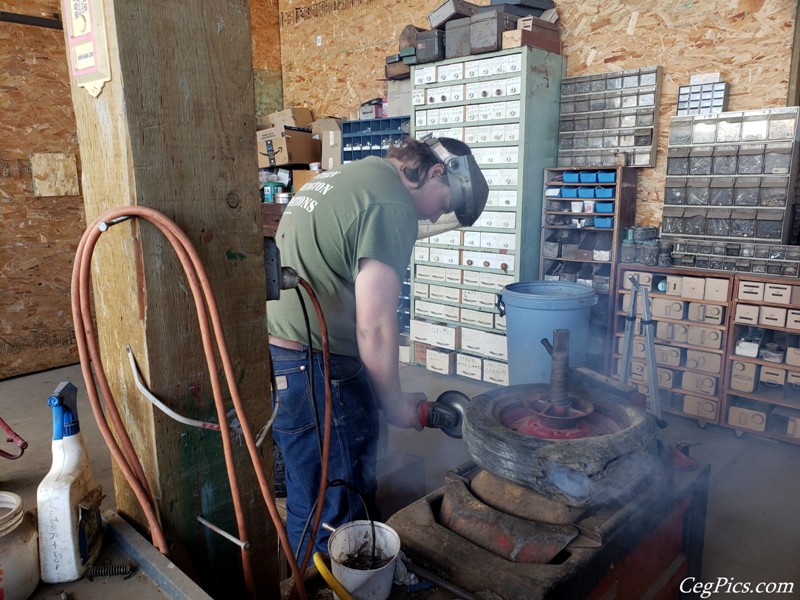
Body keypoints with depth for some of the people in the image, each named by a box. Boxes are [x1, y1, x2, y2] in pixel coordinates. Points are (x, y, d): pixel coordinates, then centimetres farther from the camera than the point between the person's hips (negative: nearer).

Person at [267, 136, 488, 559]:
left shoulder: (341, 177, 17)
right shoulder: (392, 207, -14)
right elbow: (375, 328, -18)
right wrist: (394, 403, -2)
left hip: (273, 352, 10)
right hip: (311, 369, -10)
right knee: (334, 518, 4)